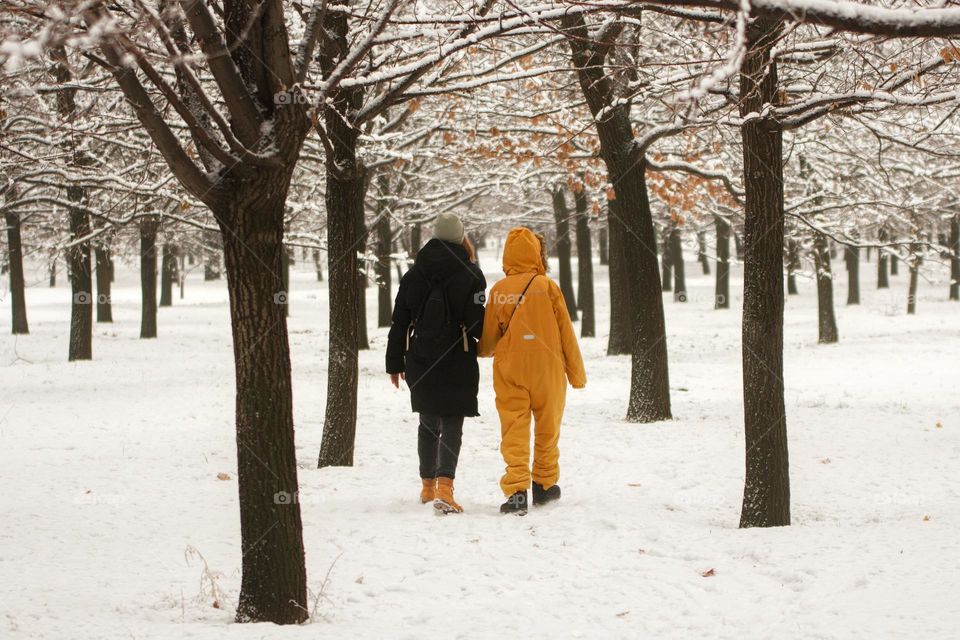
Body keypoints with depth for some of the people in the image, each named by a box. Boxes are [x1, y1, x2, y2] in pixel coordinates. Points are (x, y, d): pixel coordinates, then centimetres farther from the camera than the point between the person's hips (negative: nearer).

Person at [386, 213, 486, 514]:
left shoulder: (413, 275, 4)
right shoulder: (469, 274, -9)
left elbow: (399, 323, 8)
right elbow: (477, 324, -13)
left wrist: (395, 363, 15)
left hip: (420, 364, 4)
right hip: (457, 365, -4)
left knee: (428, 424, 19)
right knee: (451, 426, -4)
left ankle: (428, 486, 27)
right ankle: (444, 486, -21)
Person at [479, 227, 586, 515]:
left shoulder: (499, 290, -1)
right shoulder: (547, 286, -6)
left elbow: (487, 342, 6)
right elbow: (566, 333, -2)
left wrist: (484, 351, 31)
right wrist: (577, 372, 9)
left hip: (510, 371, 0)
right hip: (547, 370, 0)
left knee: (514, 432, -2)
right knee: (548, 431, 15)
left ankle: (516, 490, -16)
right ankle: (545, 485, 25)